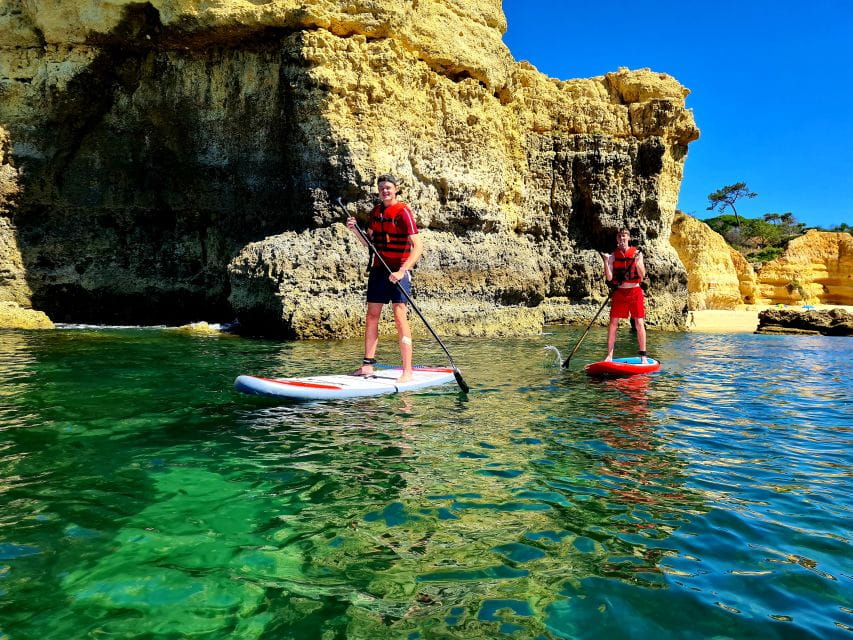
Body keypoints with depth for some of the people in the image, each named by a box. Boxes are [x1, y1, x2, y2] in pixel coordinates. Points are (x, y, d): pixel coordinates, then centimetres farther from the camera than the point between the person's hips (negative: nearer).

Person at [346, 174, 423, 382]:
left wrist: (402, 271, -25)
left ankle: (407, 371, -9)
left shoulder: (403, 212, -9)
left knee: (400, 317, -12)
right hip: (378, 269, 7)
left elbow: (418, 246, -16)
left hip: (398, 271, -7)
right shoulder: (376, 212, 13)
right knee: (372, 315, 7)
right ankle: (367, 364, 16)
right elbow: (369, 243, 20)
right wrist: (355, 230, 1)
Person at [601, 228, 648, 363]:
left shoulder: (637, 253, 3)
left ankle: (643, 356, 6)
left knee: (639, 323, -2)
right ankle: (609, 356, 4)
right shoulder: (613, 255, 5)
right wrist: (606, 262, -16)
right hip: (619, 292, 1)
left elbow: (642, 275, -3)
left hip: (635, 292, -1)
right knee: (613, 324, -2)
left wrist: (637, 262, -19)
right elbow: (609, 278, -4)